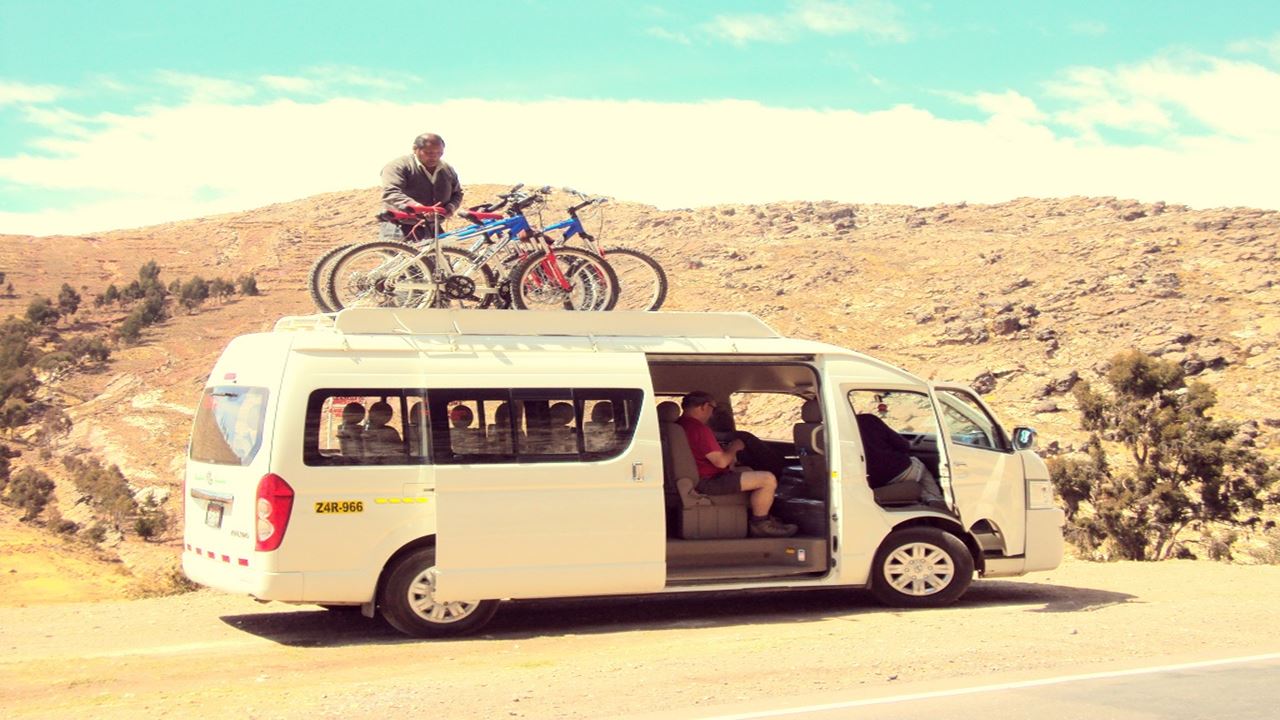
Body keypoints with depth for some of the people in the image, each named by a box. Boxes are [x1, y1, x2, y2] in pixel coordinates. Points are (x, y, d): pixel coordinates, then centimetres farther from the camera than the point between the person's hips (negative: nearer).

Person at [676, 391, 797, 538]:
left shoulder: (679, 425, 11)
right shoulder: (699, 429, -22)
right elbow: (721, 462, -23)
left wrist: (728, 451, 14)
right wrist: (733, 448, -3)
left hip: (695, 479, 11)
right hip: (707, 483, -11)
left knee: (746, 471, 32)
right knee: (768, 480, -16)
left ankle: (762, 517, 30)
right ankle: (760, 524, 2)